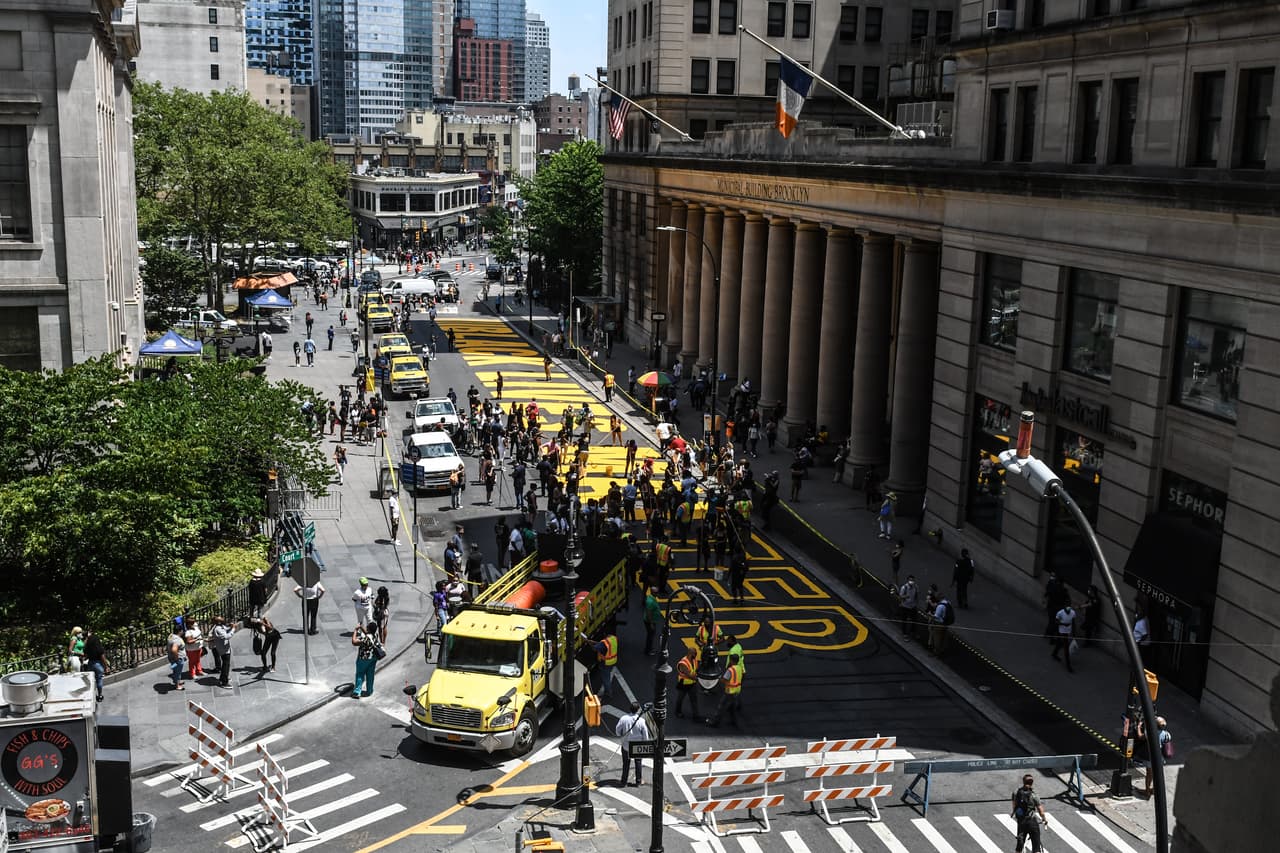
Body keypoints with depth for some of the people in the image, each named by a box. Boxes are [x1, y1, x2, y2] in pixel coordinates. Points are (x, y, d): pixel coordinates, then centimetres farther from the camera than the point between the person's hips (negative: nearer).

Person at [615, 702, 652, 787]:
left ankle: (624, 782, 23)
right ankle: (638, 782, 29)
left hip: (626, 745, 1)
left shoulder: (623, 718, -16)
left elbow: (617, 731, -6)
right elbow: (645, 735, -11)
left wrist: (622, 739, 14)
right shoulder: (641, 721, -20)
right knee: (638, 763, 18)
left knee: (626, 764, 16)